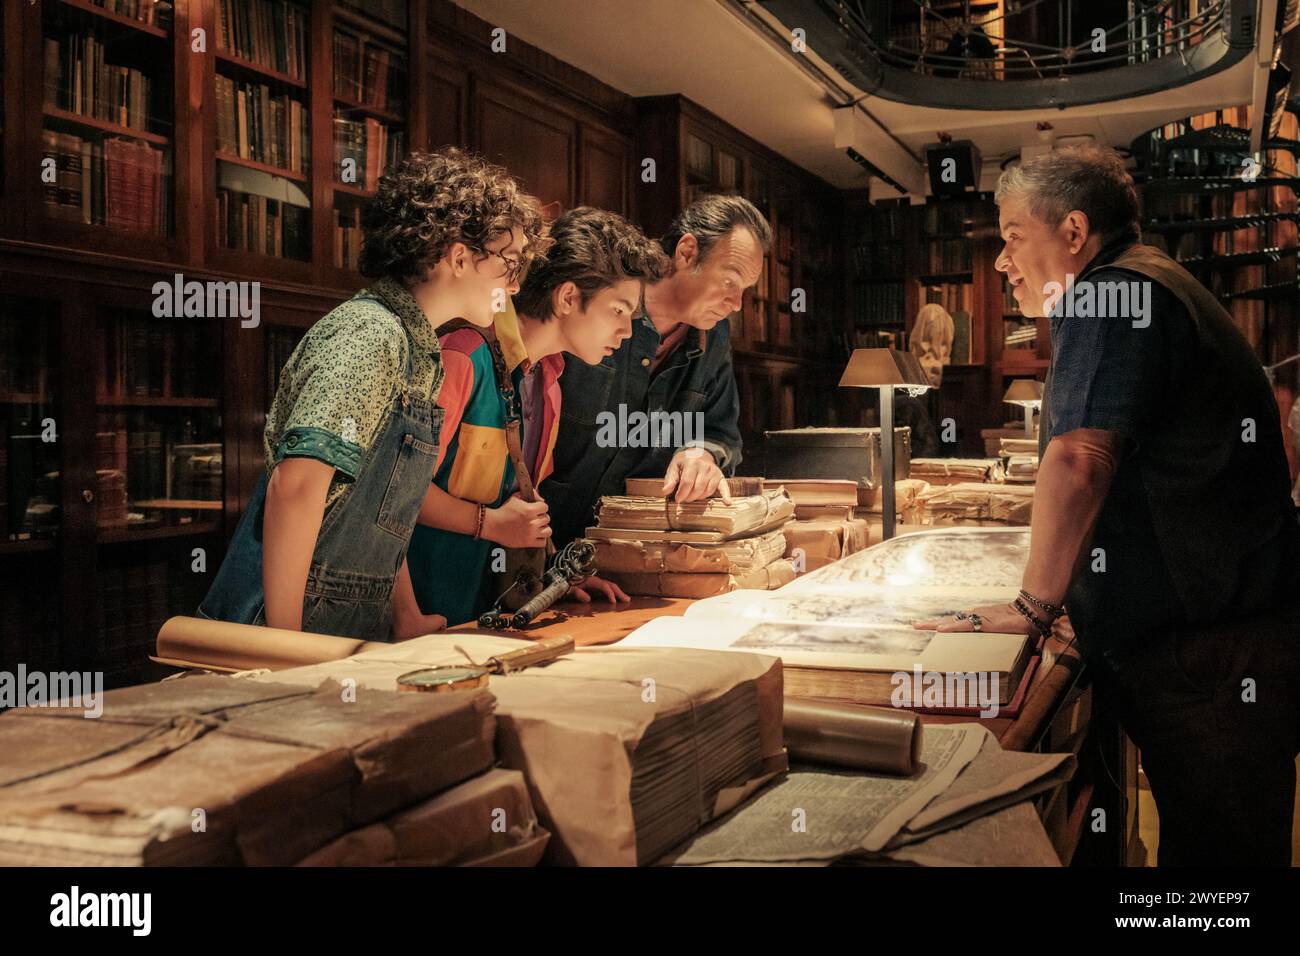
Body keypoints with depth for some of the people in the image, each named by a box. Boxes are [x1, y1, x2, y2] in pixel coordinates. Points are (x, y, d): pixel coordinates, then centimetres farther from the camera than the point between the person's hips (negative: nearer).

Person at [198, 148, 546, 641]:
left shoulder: (419, 351, 13)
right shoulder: (368, 333, -15)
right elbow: (296, 485, -26)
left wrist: (406, 618, 10)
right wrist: (285, 647, -25)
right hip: (298, 622, -8)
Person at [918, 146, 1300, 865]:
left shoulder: (1108, 291, -12)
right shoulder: (1151, 287, 21)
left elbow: (1079, 458, -25)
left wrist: (1033, 604, -14)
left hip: (1210, 659, -10)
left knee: (1215, 849, -2)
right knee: (1198, 841, 16)